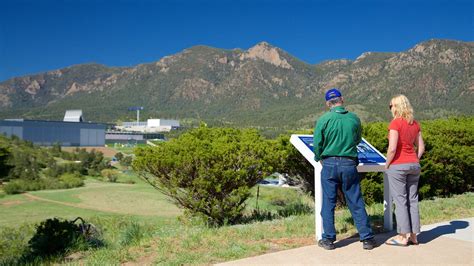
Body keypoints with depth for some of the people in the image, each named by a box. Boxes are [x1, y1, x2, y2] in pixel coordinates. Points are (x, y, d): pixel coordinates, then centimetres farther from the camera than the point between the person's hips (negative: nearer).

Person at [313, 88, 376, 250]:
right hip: (349, 164, 2)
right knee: (356, 203, 9)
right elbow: (358, 140, 15)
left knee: (328, 203, 7)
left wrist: (319, 158, 13)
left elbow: (317, 144, -5)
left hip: (329, 164, -1)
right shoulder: (354, 118, 1)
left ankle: (328, 240, 14)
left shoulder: (324, 120, -6)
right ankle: (367, 238, 15)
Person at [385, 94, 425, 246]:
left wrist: (387, 165, -7)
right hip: (414, 165, 7)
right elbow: (421, 147, 10)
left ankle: (403, 236, 7)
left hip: (398, 165, -7)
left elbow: (392, 148, -18)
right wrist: (414, 161, 15)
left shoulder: (396, 123, -13)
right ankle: (413, 235, 19)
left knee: (400, 200, 1)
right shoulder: (415, 124, 9)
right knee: (412, 200, 11)